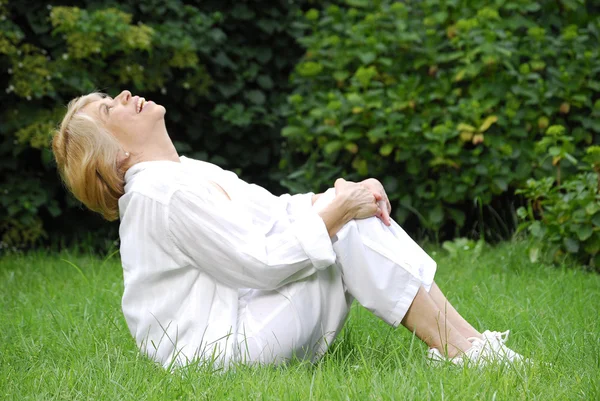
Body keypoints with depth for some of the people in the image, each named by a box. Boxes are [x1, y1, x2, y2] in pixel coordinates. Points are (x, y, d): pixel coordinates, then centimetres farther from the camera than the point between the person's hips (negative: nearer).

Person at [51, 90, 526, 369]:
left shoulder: (190, 173, 15)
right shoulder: (165, 195, -19)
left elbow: (274, 214, 14)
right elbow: (259, 263, -21)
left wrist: (342, 195, -3)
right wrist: (335, 212, -15)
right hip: (218, 346, -9)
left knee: (355, 216, -1)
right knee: (351, 230, -13)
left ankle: (464, 340, -9)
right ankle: (462, 352, -14)